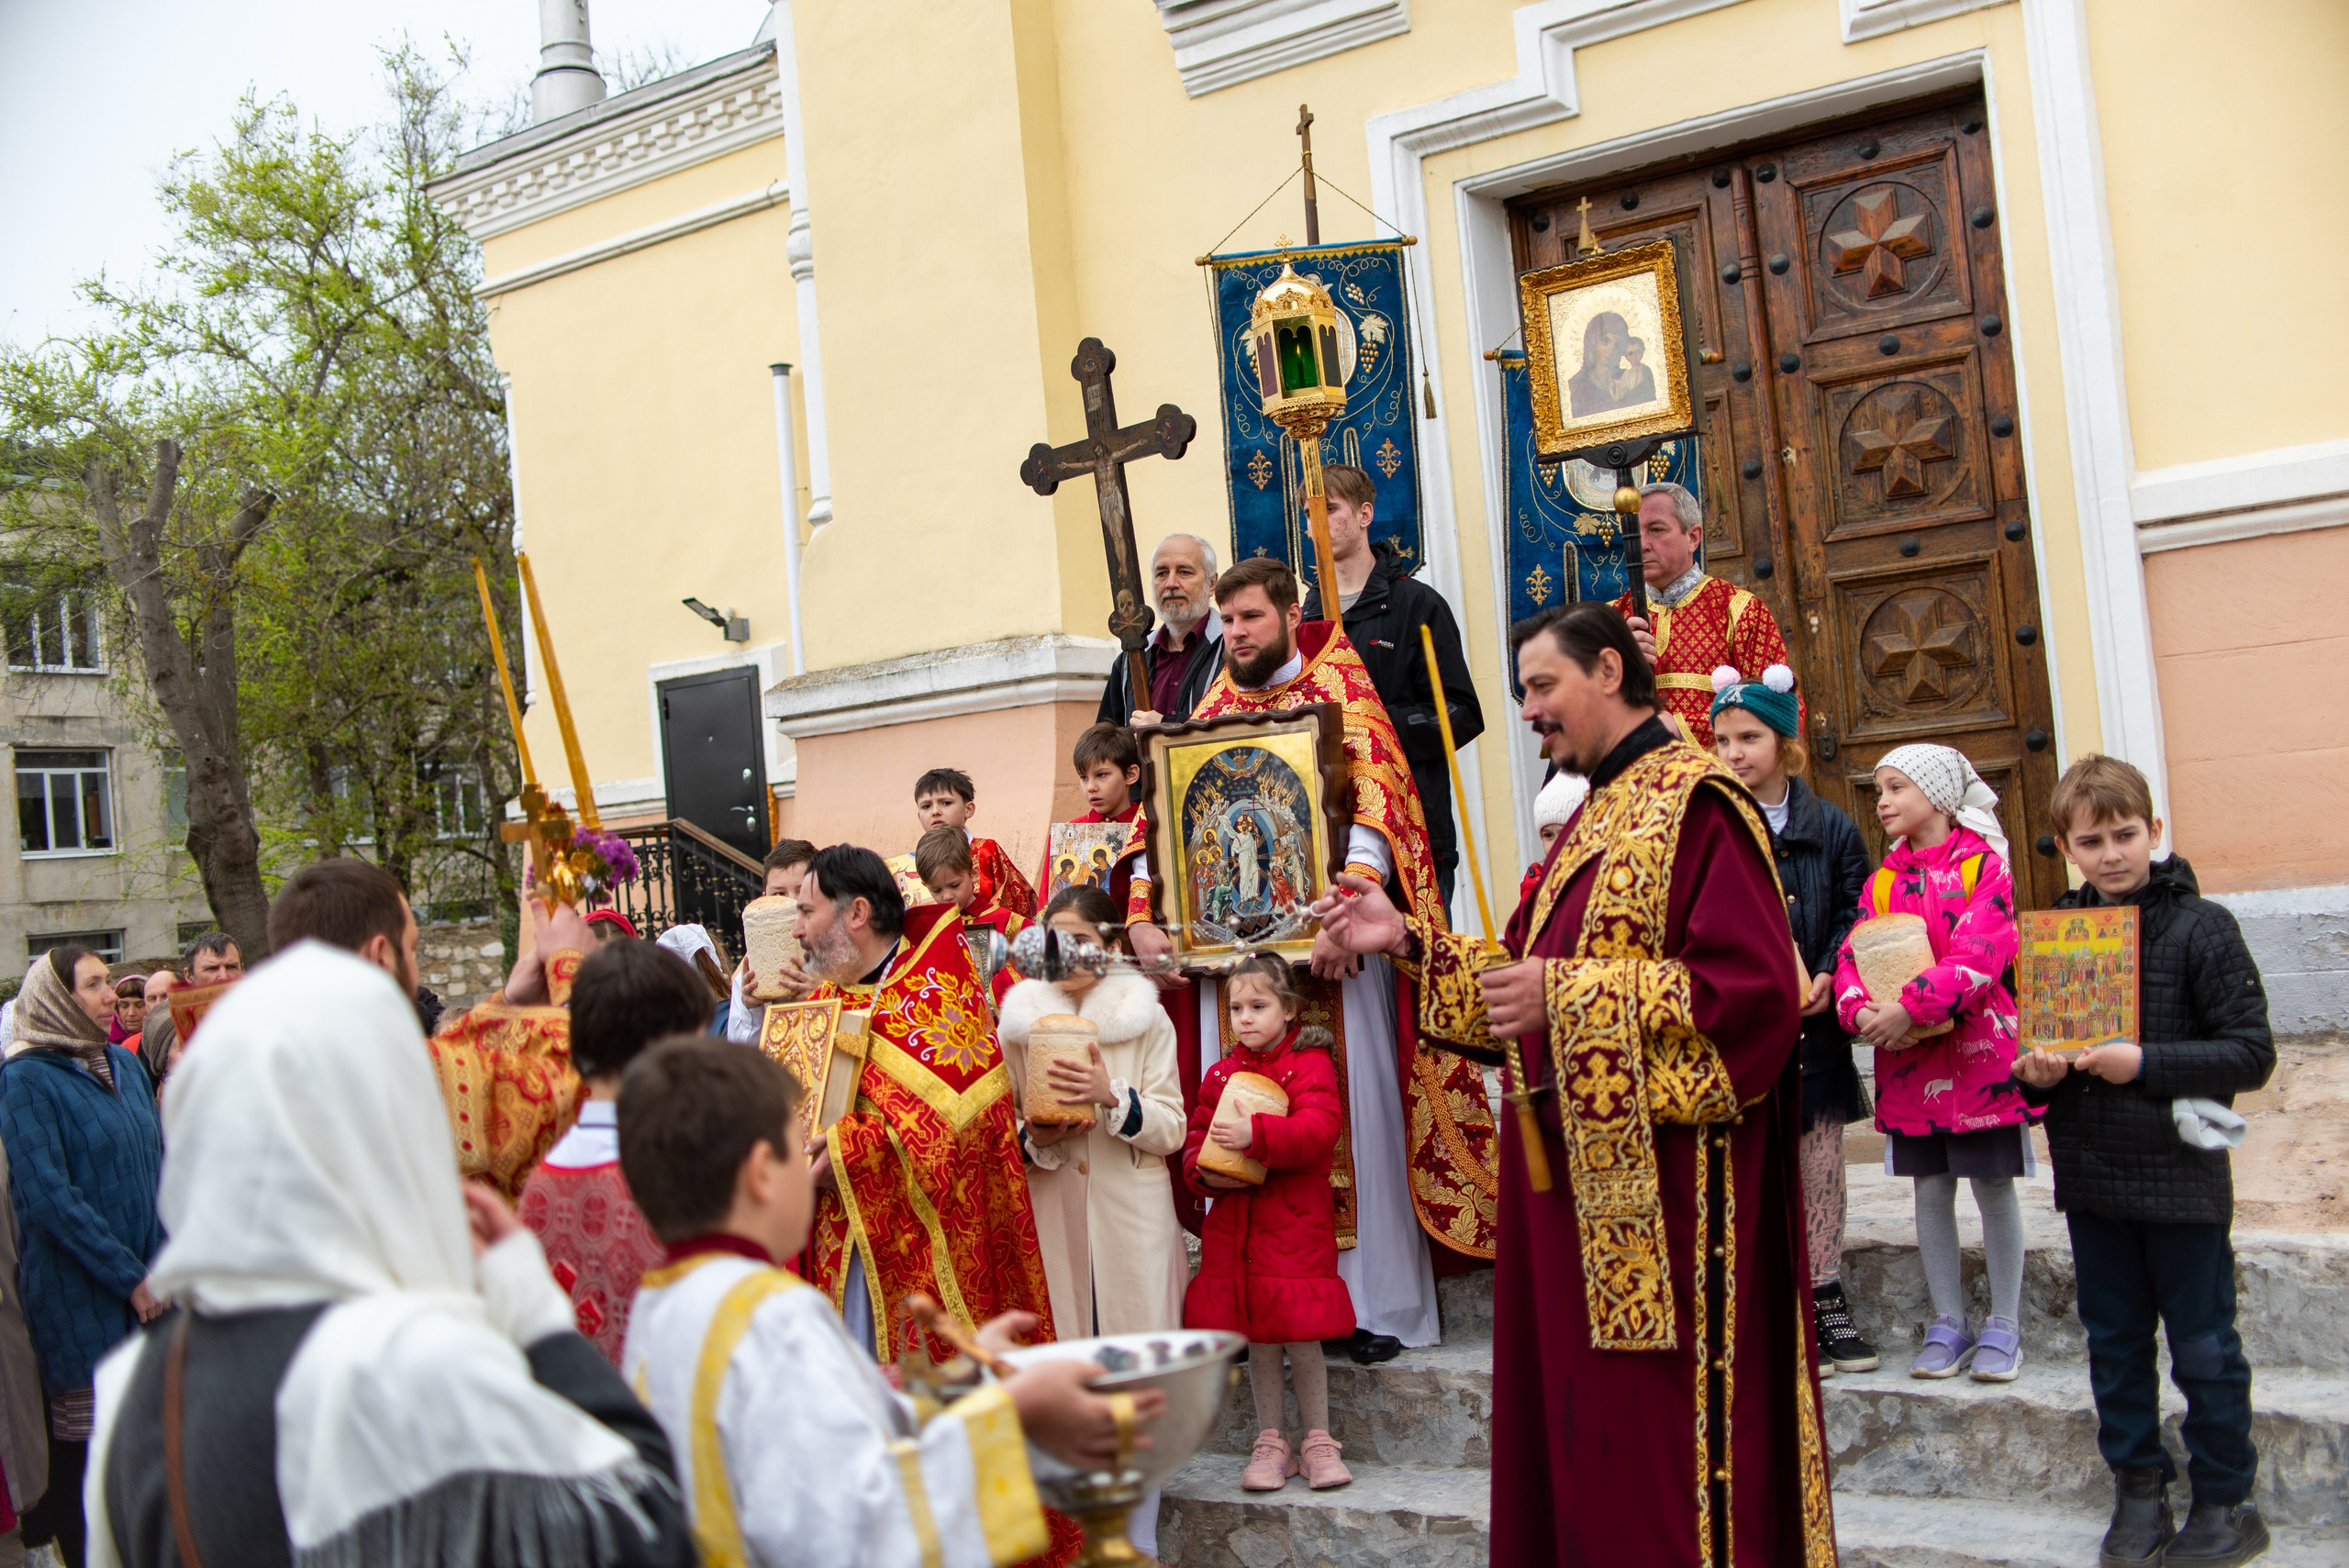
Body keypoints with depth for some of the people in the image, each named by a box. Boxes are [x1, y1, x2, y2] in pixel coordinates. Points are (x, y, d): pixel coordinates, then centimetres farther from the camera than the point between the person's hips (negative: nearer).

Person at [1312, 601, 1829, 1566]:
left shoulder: (1695, 803, -12)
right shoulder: (1592, 818, 17)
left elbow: (1756, 987, -21)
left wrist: (1566, 997, -21)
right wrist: (1409, 941, 12)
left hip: (1664, 1173, -9)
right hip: (1576, 1163, 9)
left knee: (1658, 1430, -2)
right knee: (1576, 1417, 14)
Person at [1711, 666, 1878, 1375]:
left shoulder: (1829, 827, 5)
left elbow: (1857, 912, 6)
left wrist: (1829, 977, -9)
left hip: (1814, 1025, 2)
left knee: (1822, 1167, 10)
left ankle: (1826, 1300, 23)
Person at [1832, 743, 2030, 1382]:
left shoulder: (1984, 867, -5)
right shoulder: (1882, 882, 10)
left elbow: (1980, 954, -18)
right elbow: (1852, 955, 1)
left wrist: (1910, 1006, -27)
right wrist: (1859, 1009, -19)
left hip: (1977, 1048, -4)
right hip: (1905, 1059, 4)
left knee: (1993, 1186, 5)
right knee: (1930, 1190, 10)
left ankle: (2004, 1326, 17)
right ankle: (1948, 1325, 21)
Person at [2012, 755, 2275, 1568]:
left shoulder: (2200, 927, -9)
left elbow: (2252, 1052, -13)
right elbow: (2030, 1049, 15)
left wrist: (2145, 1064, -23)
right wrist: (2035, 1071, -7)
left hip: (2181, 1174, -4)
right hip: (2090, 1174, 5)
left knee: (2203, 1349, 6)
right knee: (2114, 1342, 15)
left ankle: (2225, 1502, 22)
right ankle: (2138, 1487, 29)